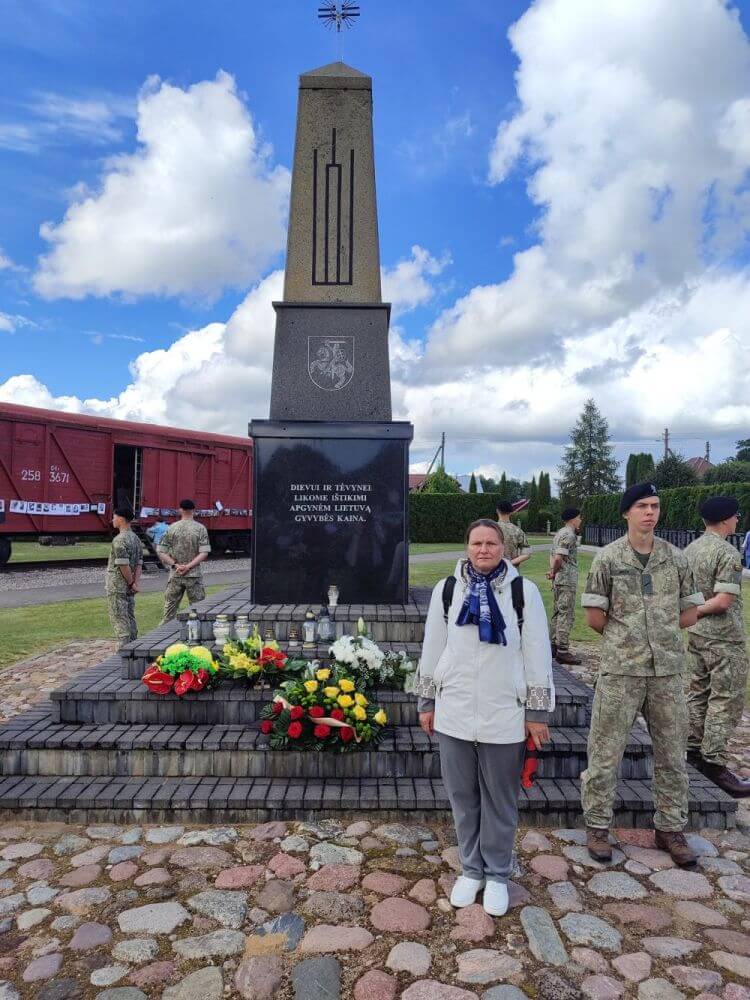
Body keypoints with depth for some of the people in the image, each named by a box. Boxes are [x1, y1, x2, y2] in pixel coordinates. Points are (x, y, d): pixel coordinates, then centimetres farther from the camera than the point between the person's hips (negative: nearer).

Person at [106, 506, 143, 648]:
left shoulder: (119, 540, -17)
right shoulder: (136, 538, 10)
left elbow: (123, 565, -21)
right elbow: (139, 563, 7)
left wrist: (131, 583, -11)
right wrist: (136, 582, 0)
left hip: (117, 587, -8)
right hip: (129, 588, 8)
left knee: (119, 620, -4)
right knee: (130, 618, 13)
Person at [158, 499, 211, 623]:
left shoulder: (172, 528, 1)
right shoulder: (200, 528, -3)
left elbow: (161, 552, -2)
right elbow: (204, 553, -11)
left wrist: (175, 565, -7)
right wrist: (189, 566, -12)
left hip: (175, 575, 2)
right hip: (194, 574, -2)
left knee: (169, 609, 10)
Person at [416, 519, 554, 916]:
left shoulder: (524, 591, -5)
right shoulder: (447, 589, 1)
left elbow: (537, 654, -1)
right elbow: (432, 649, 7)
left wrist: (537, 711, 0)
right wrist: (427, 702, 9)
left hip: (505, 716, -2)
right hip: (454, 713, 2)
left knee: (500, 802, 12)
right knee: (463, 797, 14)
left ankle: (497, 875, 32)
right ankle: (471, 869, 34)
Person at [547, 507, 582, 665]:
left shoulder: (560, 533, 18)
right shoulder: (569, 535, -14)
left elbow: (554, 557, 21)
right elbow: (559, 558, -22)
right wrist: (553, 573, -8)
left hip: (558, 580, 10)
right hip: (567, 580, -10)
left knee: (557, 613, 14)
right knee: (566, 615, -8)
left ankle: (553, 647, 20)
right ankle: (562, 651, -7)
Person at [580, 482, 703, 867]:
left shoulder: (676, 558, 4)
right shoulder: (608, 558, -5)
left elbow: (690, 613, 8)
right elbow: (595, 617, -4)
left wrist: (656, 633, 3)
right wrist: (624, 639, 5)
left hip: (667, 671, 3)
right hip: (620, 671, -3)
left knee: (672, 754, 14)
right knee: (605, 753, 5)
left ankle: (671, 828, 30)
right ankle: (597, 827, 21)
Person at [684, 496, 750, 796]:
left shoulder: (690, 549, 6)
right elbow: (724, 601, -22)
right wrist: (696, 611, -10)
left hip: (696, 635, 8)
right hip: (724, 639, -8)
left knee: (698, 693, 18)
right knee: (726, 701, 0)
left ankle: (693, 749, 27)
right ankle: (714, 763, 3)